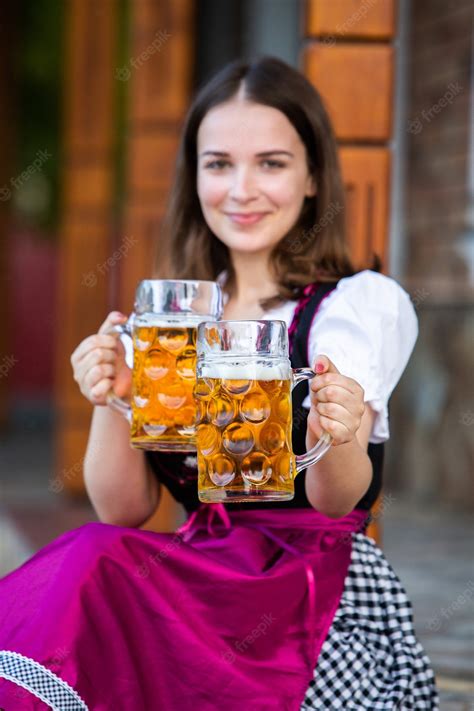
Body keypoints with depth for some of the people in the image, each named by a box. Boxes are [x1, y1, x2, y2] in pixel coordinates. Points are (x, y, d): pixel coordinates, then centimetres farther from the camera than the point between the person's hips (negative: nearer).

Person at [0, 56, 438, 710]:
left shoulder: (363, 303, -1)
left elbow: (337, 499, -12)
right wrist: (111, 405, -12)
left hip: (322, 602, -4)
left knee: (91, 568, -27)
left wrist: (335, 440, -34)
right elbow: (125, 510, 6)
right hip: (201, 590, 4)